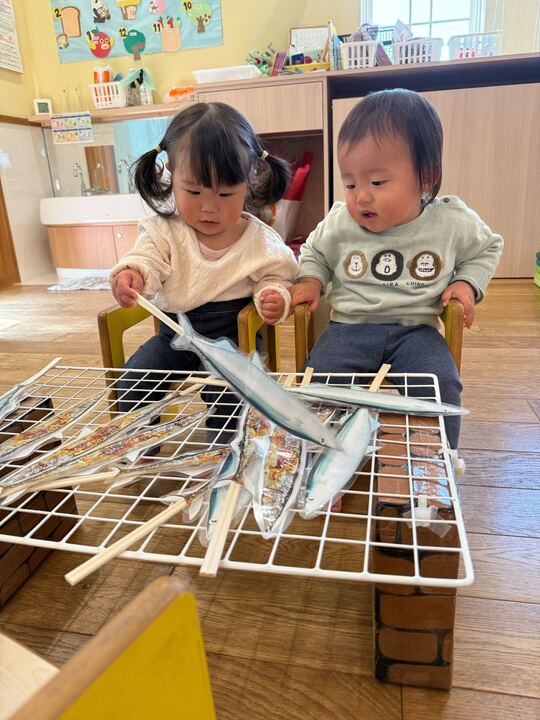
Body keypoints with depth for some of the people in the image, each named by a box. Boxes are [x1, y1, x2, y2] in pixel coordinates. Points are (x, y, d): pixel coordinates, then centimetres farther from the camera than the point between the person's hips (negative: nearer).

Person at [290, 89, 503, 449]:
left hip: (416, 328, 0)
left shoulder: (453, 223, -2)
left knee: (440, 387, -25)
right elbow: (314, 253, 19)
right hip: (350, 327, 1)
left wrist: (467, 284, 2)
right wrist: (310, 281, -1)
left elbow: (487, 248, 19)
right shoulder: (340, 223, -2)